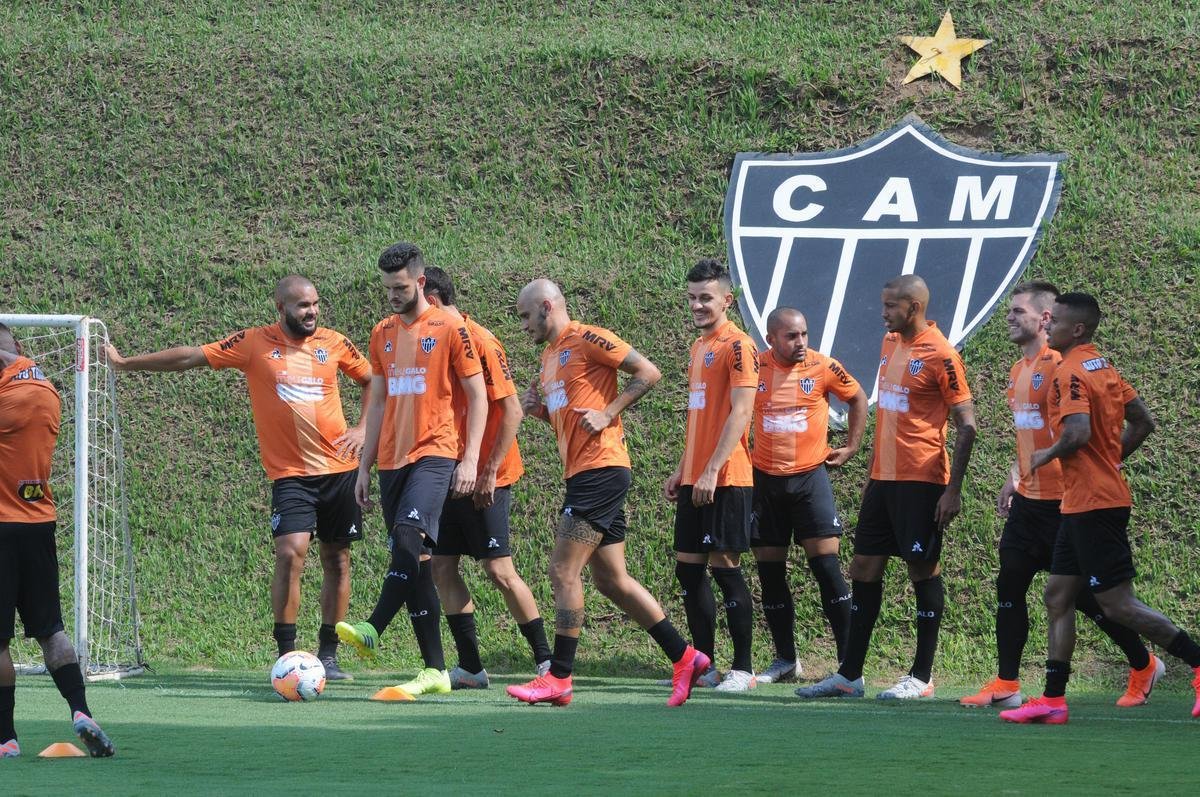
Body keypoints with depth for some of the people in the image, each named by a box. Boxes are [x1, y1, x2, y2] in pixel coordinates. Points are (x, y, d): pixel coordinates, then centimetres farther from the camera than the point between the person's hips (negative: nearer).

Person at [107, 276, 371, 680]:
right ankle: (287, 655, -12)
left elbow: (372, 379, 19)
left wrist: (362, 429, 5)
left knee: (336, 559, 5)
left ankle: (328, 656, 14)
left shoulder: (333, 343, 4)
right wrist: (126, 363, -1)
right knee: (291, 552, -18)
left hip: (339, 468, 3)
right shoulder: (254, 344, -2)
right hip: (290, 473, -3)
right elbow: (191, 357, 0)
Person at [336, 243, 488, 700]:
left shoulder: (449, 329, -2)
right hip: (391, 458, 6)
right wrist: (364, 467, 16)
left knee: (409, 535, -28)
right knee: (415, 560, 4)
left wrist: (470, 459, -10)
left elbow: (477, 394, -2)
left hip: (435, 453, -6)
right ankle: (435, 670, 4)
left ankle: (372, 632, -34)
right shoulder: (383, 334, 15)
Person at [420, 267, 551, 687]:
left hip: (485, 481, -8)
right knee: (442, 567, 2)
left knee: (499, 570, -7)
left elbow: (512, 411, -16)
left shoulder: (480, 342, -13)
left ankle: (547, 660, 4)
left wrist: (489, 471, -18)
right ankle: (470, 668, 7)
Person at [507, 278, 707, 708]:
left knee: (563, 571, -10)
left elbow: (649, 372, -11)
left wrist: (607, 413, -16)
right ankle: (685, 658, 12)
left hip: (600, 469, -10)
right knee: (611, 579, 9)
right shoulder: (549, 356, 20)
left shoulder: (586, 339, -8)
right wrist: (539, 410, 9)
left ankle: (559, 678, -7)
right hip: (582, 474, 10)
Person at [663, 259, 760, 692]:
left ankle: (743, 668, -1)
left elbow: (741, 413, -17)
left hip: (726, 479, -9)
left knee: (725, 566, -7)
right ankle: (703, 664, 15)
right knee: (688, 567, 8)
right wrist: (681, 470, 19)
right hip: (695, 478, 9)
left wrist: (712, 470, -22)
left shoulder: (737, 346, -10)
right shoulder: (698, 347, 17)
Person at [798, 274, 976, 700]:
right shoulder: (890, 345, 12)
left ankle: (921, 677, 6)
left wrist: (953, 489, -15)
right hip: (883, 478, 8)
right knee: (863, 568, 8)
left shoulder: (940, 355, -11)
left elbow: (966, 425, -11)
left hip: (921, 480, -8)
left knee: (923, 570, -1)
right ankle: (849, 674, 13)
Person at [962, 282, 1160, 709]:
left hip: (1061, 501, -9)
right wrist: (1013, 478, 19)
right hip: (1028, 498, 9)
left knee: (1083, 593, -1)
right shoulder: (1019, 369, 14)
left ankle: (1143, 665, 17)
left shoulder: (1060, 365, -15)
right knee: (1009, 585, 2)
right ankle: (1006, 685, 5)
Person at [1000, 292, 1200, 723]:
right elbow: (1142, 422, 19)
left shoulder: (1071, 372, -15)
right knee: (1057, 595, 9)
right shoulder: (1103, 367, 14)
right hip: (1081, 504, 10)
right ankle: (1053, 700, 9)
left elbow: (1078, 432, -28)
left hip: (1093, 504, -10)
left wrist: (1048, 454, -10)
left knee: (1117, 603, -7)